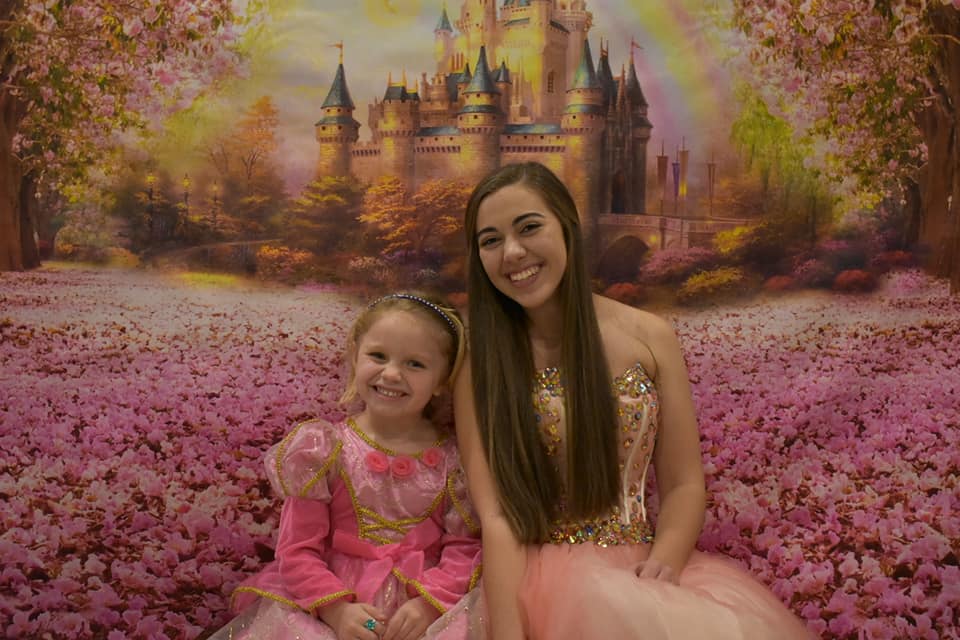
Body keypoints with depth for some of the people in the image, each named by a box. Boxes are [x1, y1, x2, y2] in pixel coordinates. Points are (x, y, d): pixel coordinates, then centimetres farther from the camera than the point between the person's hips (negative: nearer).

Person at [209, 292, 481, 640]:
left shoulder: (452, 459, 0)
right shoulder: (326, 451, -1)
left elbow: (465, 547, -3)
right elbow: (297, 550, -3)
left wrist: (428, 604, -17)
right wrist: (337, 610, -16)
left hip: (424, 612, 1)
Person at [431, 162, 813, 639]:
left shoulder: (650, 338, 1)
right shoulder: (480, 365, -2)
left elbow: (684, 486, 2)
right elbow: (495, 516, -10)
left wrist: (659, 571, -16)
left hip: (643, 569, 2)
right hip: (536, 580, -2)